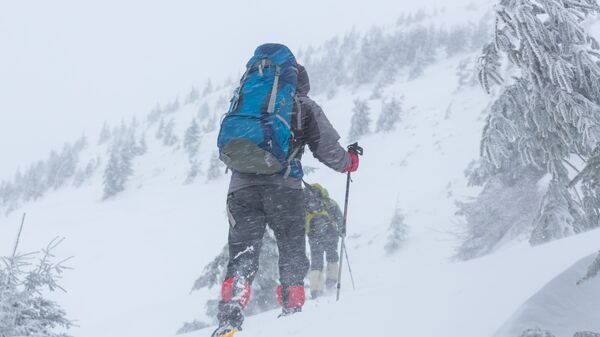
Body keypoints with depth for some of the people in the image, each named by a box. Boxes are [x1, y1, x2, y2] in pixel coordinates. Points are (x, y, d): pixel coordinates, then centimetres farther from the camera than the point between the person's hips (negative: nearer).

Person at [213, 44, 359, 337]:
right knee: (292, 253, 12)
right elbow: (326, 148, 6)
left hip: (241, 186, 3)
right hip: (283, 185, -3)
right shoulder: (303, 105, 12)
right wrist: (349, 162, 25)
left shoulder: (243, 99, 22)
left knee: (241, 254, 4)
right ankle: (292, 310, 8)